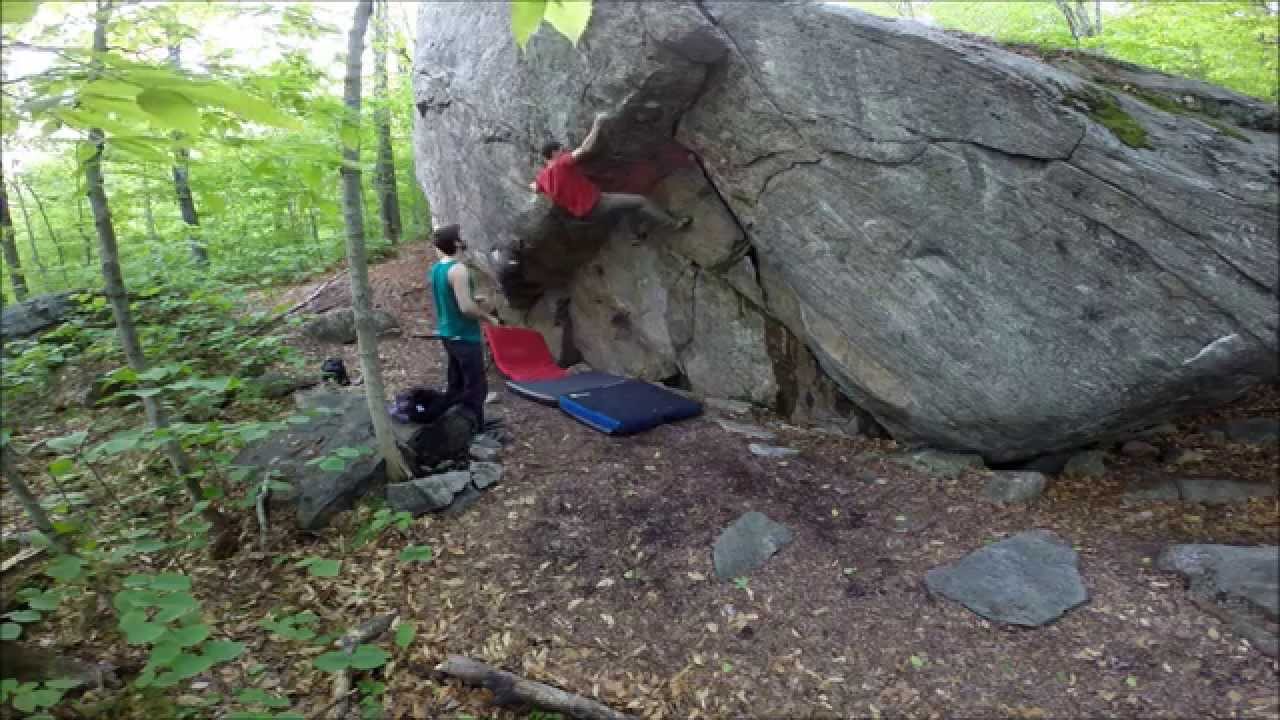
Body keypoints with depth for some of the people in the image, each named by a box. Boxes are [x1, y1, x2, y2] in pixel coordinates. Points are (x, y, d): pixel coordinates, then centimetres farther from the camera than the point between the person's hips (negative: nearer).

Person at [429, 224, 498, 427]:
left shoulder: (436, 268, 7)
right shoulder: (458, 270, -21)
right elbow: (466, 308, -26)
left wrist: (473, 300, 22)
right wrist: (488, 318, -10)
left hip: (448, 334, 9)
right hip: (465, 338, -9)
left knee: (455, 384, 18)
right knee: (476, 388, 0)